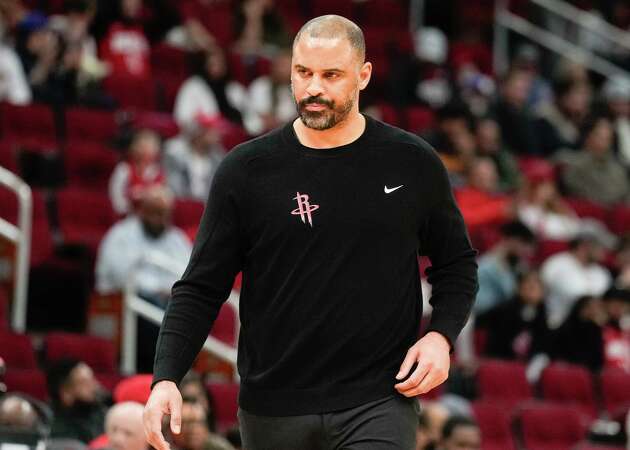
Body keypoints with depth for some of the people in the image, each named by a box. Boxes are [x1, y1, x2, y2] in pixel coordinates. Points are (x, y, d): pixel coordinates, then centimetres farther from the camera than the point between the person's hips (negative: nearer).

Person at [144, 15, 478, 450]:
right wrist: (166, 379, -11)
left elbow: (457, 263, 16)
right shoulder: (245, 171, 0)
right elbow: (200, 289, 2)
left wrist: (441, 335, -2)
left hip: (379, 404, -1)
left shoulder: (413, 164, 3)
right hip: (273, 410, 1)